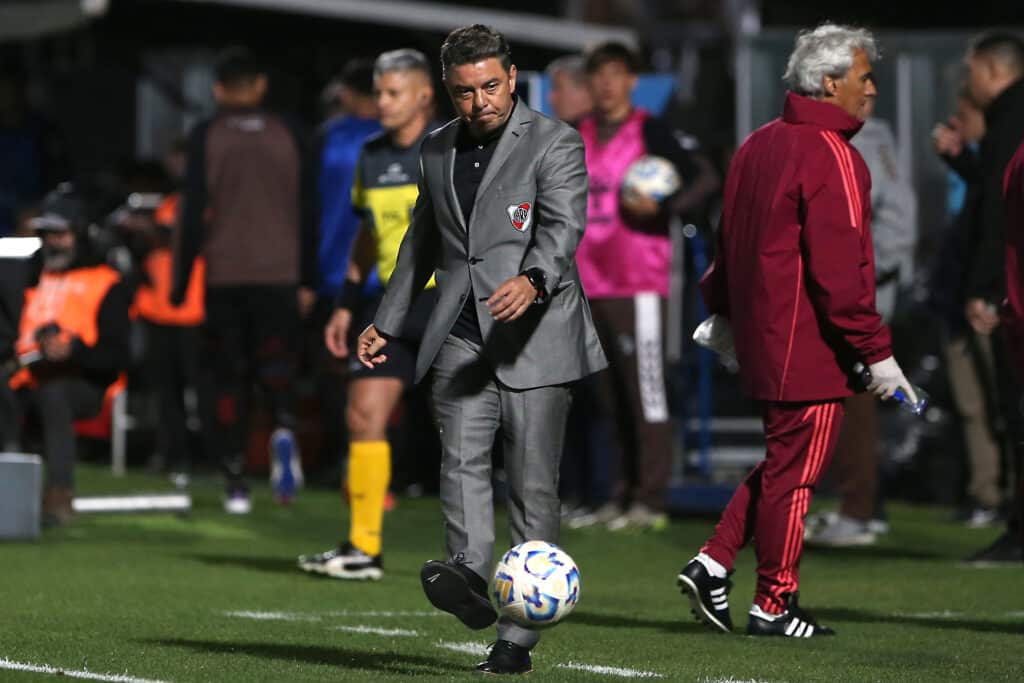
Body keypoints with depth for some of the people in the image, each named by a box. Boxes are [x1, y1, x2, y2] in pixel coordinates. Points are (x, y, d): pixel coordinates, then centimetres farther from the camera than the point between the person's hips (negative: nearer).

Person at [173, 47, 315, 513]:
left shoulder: (206, 138, 1)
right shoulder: (287, 136, 7)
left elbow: (193, 213, -4)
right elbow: (306, 212, 9)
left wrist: (180, 283, 1)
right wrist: (307, 280, 15)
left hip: (224, 277, -1)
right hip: (280, 275, 1)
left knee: (227, 378, 6)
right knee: (276, 364, 10)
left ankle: (236, 482, 3)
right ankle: (284, 427, -23)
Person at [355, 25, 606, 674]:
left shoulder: (555, 144, -5)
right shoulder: (437, 150, 14)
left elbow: (563, 226, -21)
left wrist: (533, 281, -42)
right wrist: (387, 324, 27)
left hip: (534, 340, -4)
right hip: (462, 339, 4)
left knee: (533, 487, -2)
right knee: (462, 460, -18)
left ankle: (517, 638, 3)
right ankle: (469, 577, -34)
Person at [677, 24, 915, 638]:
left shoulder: (759, 145, 12)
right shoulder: (830, 155, -16)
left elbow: (731, 241, 21)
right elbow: (839, 267, -20)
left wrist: (722, 311, 32)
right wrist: (876, 350, -17)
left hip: (763, 338, 9)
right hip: (812, 347, -9)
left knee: (784, 463, 18)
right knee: (795, 471, 0)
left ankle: (713, 566, 13)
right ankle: (774, 605, 8)